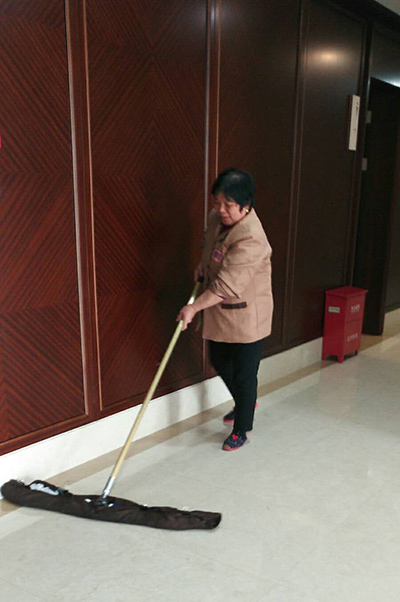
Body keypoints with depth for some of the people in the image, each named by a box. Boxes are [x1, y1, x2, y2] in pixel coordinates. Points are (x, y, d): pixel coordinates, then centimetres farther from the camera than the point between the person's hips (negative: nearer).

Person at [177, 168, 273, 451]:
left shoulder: (250, 238, -29)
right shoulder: (216, 218, -2)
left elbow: (227, 285, -31)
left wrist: (195, 307, -25)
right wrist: (203, 266, 8)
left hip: (246, 315, -9)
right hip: (219, 311, 9)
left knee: (244, 374, 5)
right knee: (220, 362, 23)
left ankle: (241, 430, 24)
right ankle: (246, 404, 49)